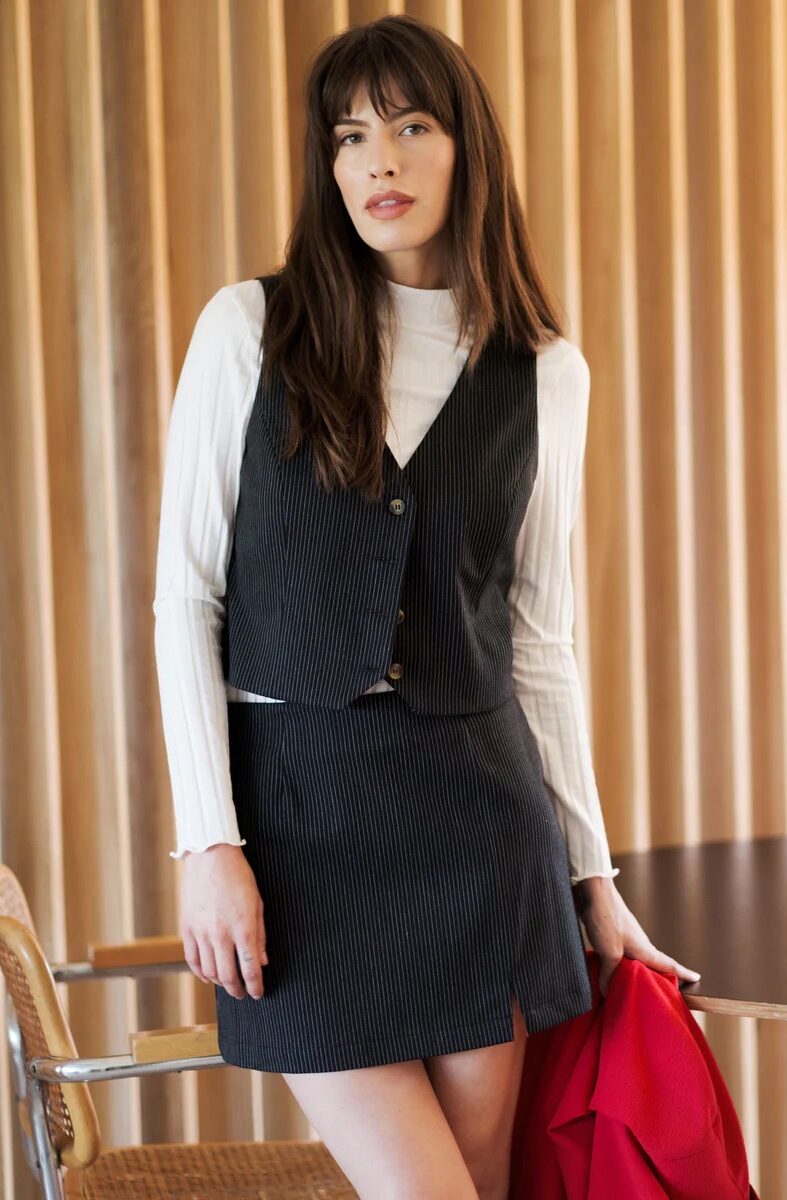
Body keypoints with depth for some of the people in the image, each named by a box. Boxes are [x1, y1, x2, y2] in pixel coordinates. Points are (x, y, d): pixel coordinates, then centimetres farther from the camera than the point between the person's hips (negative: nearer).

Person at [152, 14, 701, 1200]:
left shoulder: (545, 372, 6)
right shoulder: (248, 328, 0)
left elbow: (539, 635, 10)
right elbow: (185, 595, -1)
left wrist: (592, 872, 10)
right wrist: (209, 840, -9)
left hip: (479, 806, 2)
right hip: (299, 802, -2)